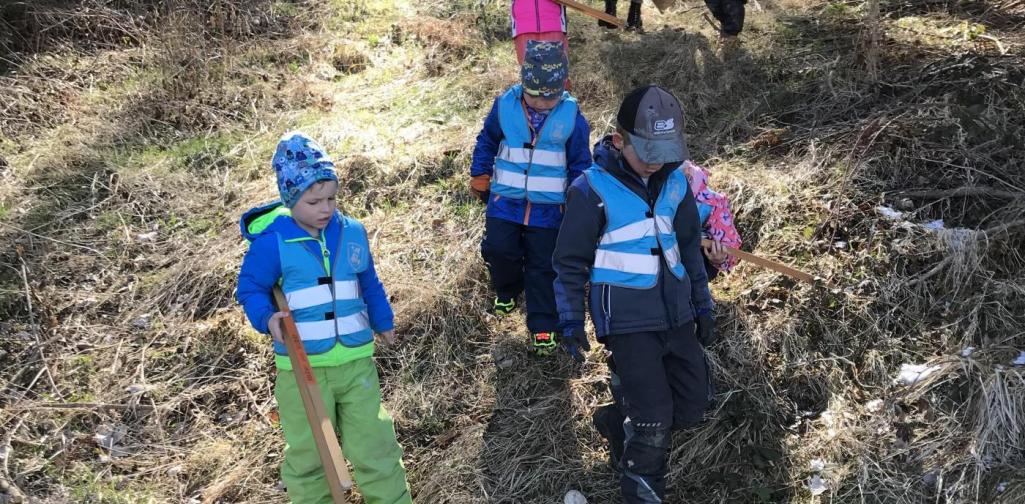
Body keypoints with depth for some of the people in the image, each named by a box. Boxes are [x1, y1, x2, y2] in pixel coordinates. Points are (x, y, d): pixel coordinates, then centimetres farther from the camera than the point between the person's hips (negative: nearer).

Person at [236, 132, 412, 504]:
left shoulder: (352, 232, 0)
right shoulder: (272, 243, -12)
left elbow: (369, 284, 15)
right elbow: (250, 288, -3)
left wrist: (382, 322, 25)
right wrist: (267, 318, -22)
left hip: (356, 359, 3)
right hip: (301, 366, -2)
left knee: (373, 444, 9)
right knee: (307, 453, 13)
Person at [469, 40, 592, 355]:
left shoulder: (571, 116, -7)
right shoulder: (505, 106, -6)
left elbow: (580, 163, 3)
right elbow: (486, 142, 12)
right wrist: (479, 177, 12)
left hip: (548, 207, -1)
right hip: (505, 200, 1)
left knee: (543, 267, 3)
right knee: (499, 250, -7)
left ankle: (543, 327, 15)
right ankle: (508, 291, 27)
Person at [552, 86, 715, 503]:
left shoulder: (675, 181, 1)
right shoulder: (592, 190, -16)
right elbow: (570, 262, -8)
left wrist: (702, 305, 16)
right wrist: (571, 321, -9)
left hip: (675, 313, 6)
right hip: (626, 318, -6)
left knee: (692, 406, 11)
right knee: (653, 418, -6)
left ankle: (617, 421, 34)